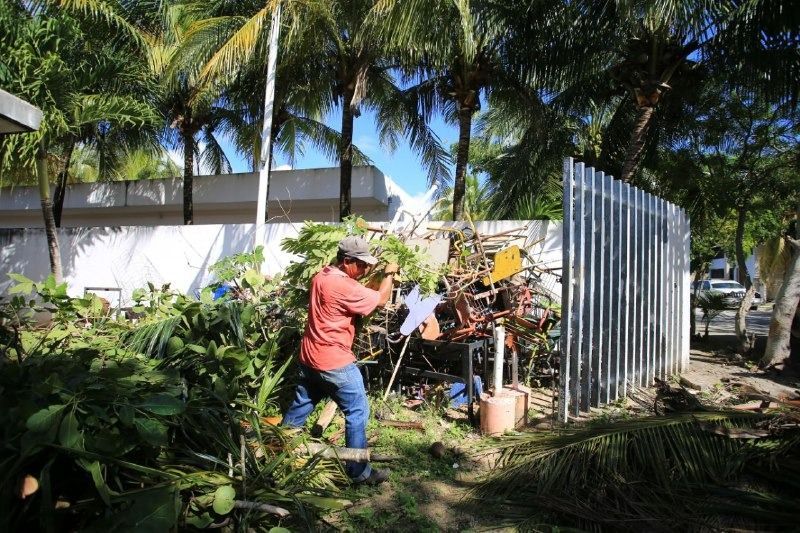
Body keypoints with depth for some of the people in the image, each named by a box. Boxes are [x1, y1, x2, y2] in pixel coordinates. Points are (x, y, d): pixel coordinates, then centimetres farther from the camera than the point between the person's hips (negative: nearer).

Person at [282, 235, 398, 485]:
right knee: (358, 412, 1)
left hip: (309, 356, 9)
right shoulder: (343, 286, -23)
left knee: (300, 406, 22)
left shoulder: (322, 276, 6)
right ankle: (359, 471, 9)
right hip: (335, 362, -9)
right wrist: (389, 274, 0)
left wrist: (370, 271, 9)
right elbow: (381, 299, -15)